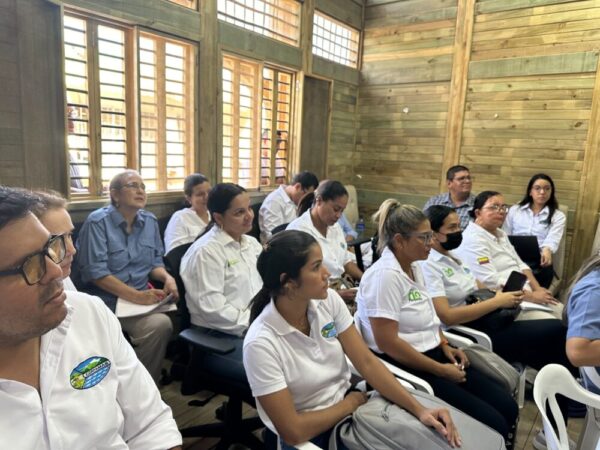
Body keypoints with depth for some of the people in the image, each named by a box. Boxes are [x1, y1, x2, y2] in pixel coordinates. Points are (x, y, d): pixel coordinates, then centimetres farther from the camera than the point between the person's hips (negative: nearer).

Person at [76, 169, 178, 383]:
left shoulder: (150, 221, 9)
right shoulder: (98, 222, -8)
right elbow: (95, 271, -14)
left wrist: (167, 278, -8)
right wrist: (136, 295, -21)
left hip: (142, 297, 5)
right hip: (106, 300, -5)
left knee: (162, 324, -26)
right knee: (160, 324, -29)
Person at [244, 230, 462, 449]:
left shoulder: (329, 301, -10)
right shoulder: (261, 343, -25)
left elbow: (367, 362, -7)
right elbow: (293, 431, -19)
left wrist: (419, 410, -15)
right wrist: (350, 403, -9)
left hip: (348, 409, 5)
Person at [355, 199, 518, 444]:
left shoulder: (415, 267, 7)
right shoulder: (385, 275, -21)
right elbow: (387, 343, -24)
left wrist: (445, 346, 4)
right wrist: (440, 370, -17)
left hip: (434, 354, 9)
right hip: (406, 367, -9)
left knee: (508, 407, 3)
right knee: (493, 423, -13)